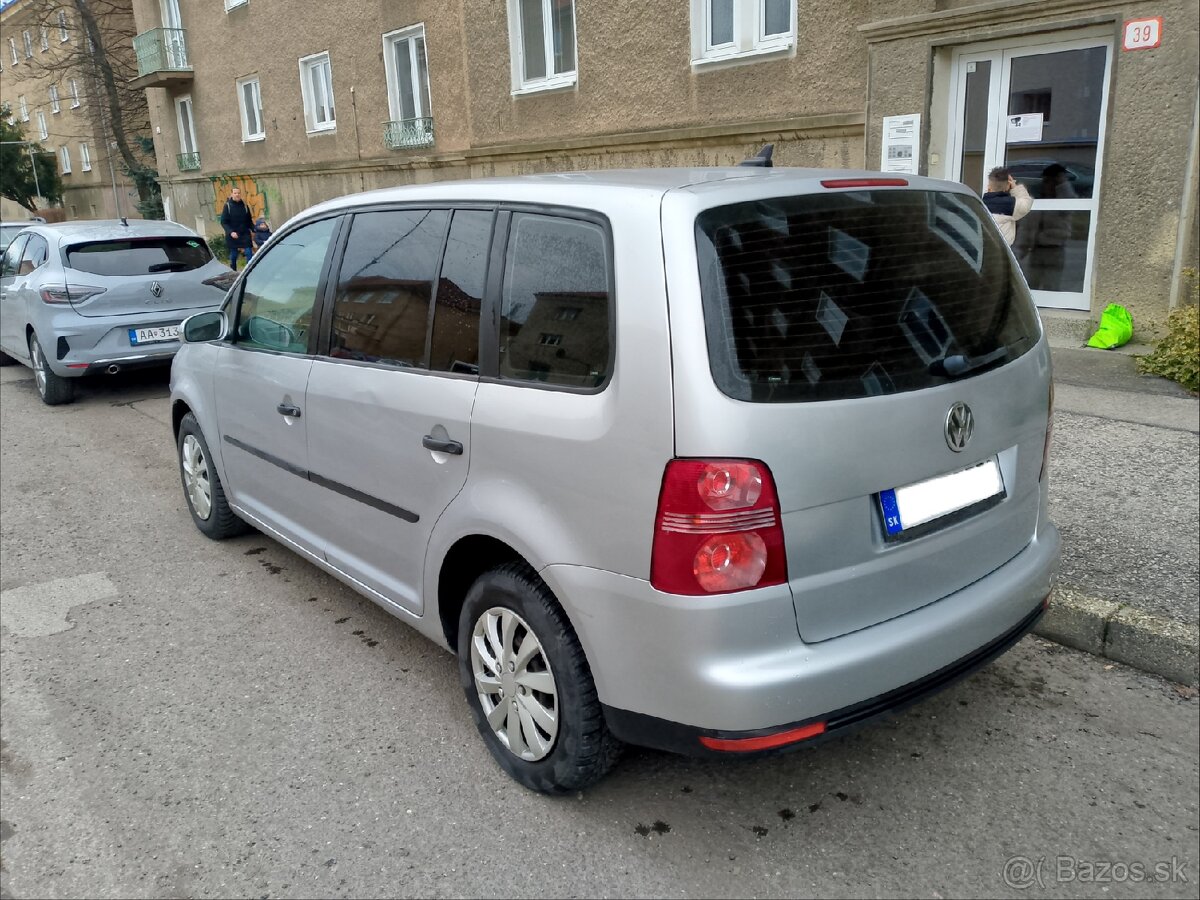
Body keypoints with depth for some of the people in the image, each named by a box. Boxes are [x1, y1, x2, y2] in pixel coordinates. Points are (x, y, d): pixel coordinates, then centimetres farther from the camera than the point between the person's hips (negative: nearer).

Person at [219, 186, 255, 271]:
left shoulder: (244, 205, 3)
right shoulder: (227, 206, -4)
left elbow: (249, 220, 11)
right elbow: (223, 222, -6)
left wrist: (253, 230, -3)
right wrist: (230, 232, -19)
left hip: (245, 234, 2)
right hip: (232, 235, -1)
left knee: (249, 253, -8)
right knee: (233, 256, 6)